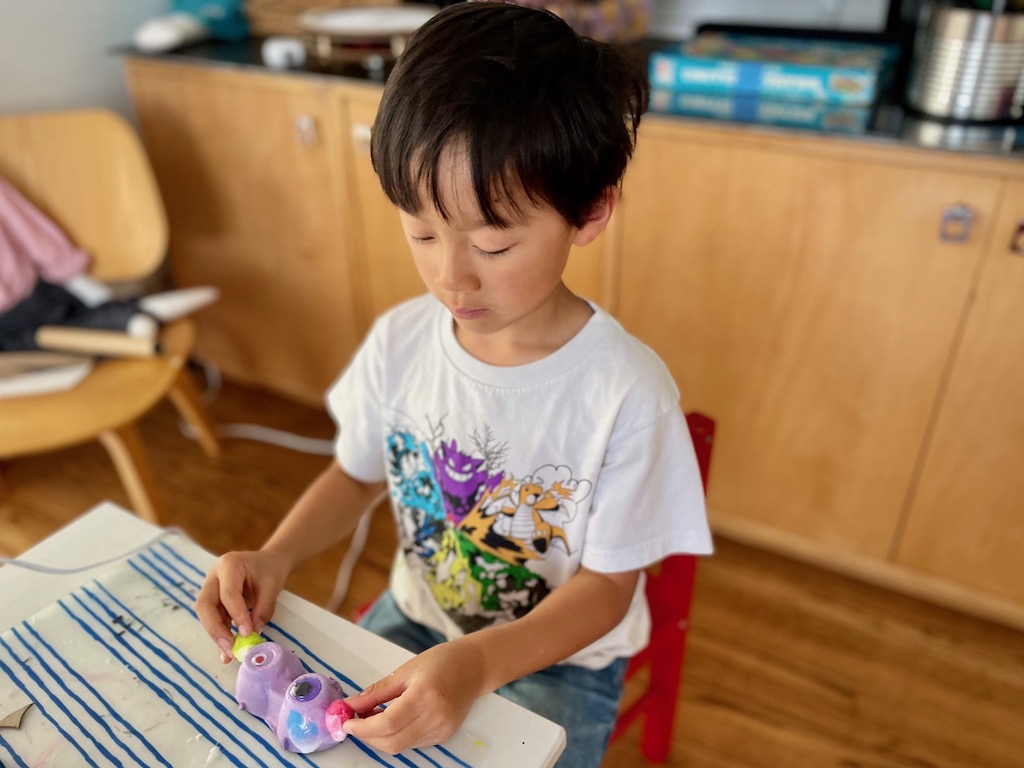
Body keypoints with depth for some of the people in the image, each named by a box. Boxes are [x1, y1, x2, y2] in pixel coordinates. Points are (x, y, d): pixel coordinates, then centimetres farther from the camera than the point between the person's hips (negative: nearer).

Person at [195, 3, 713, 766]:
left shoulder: (627, 392, -28)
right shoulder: (399, 341, -14)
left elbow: (607, 585, -17)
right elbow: (356, 475, 3)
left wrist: (478, 663, -31)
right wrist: (275, 557, -15)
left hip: (557, 655, -3)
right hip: (412, 619, 4)